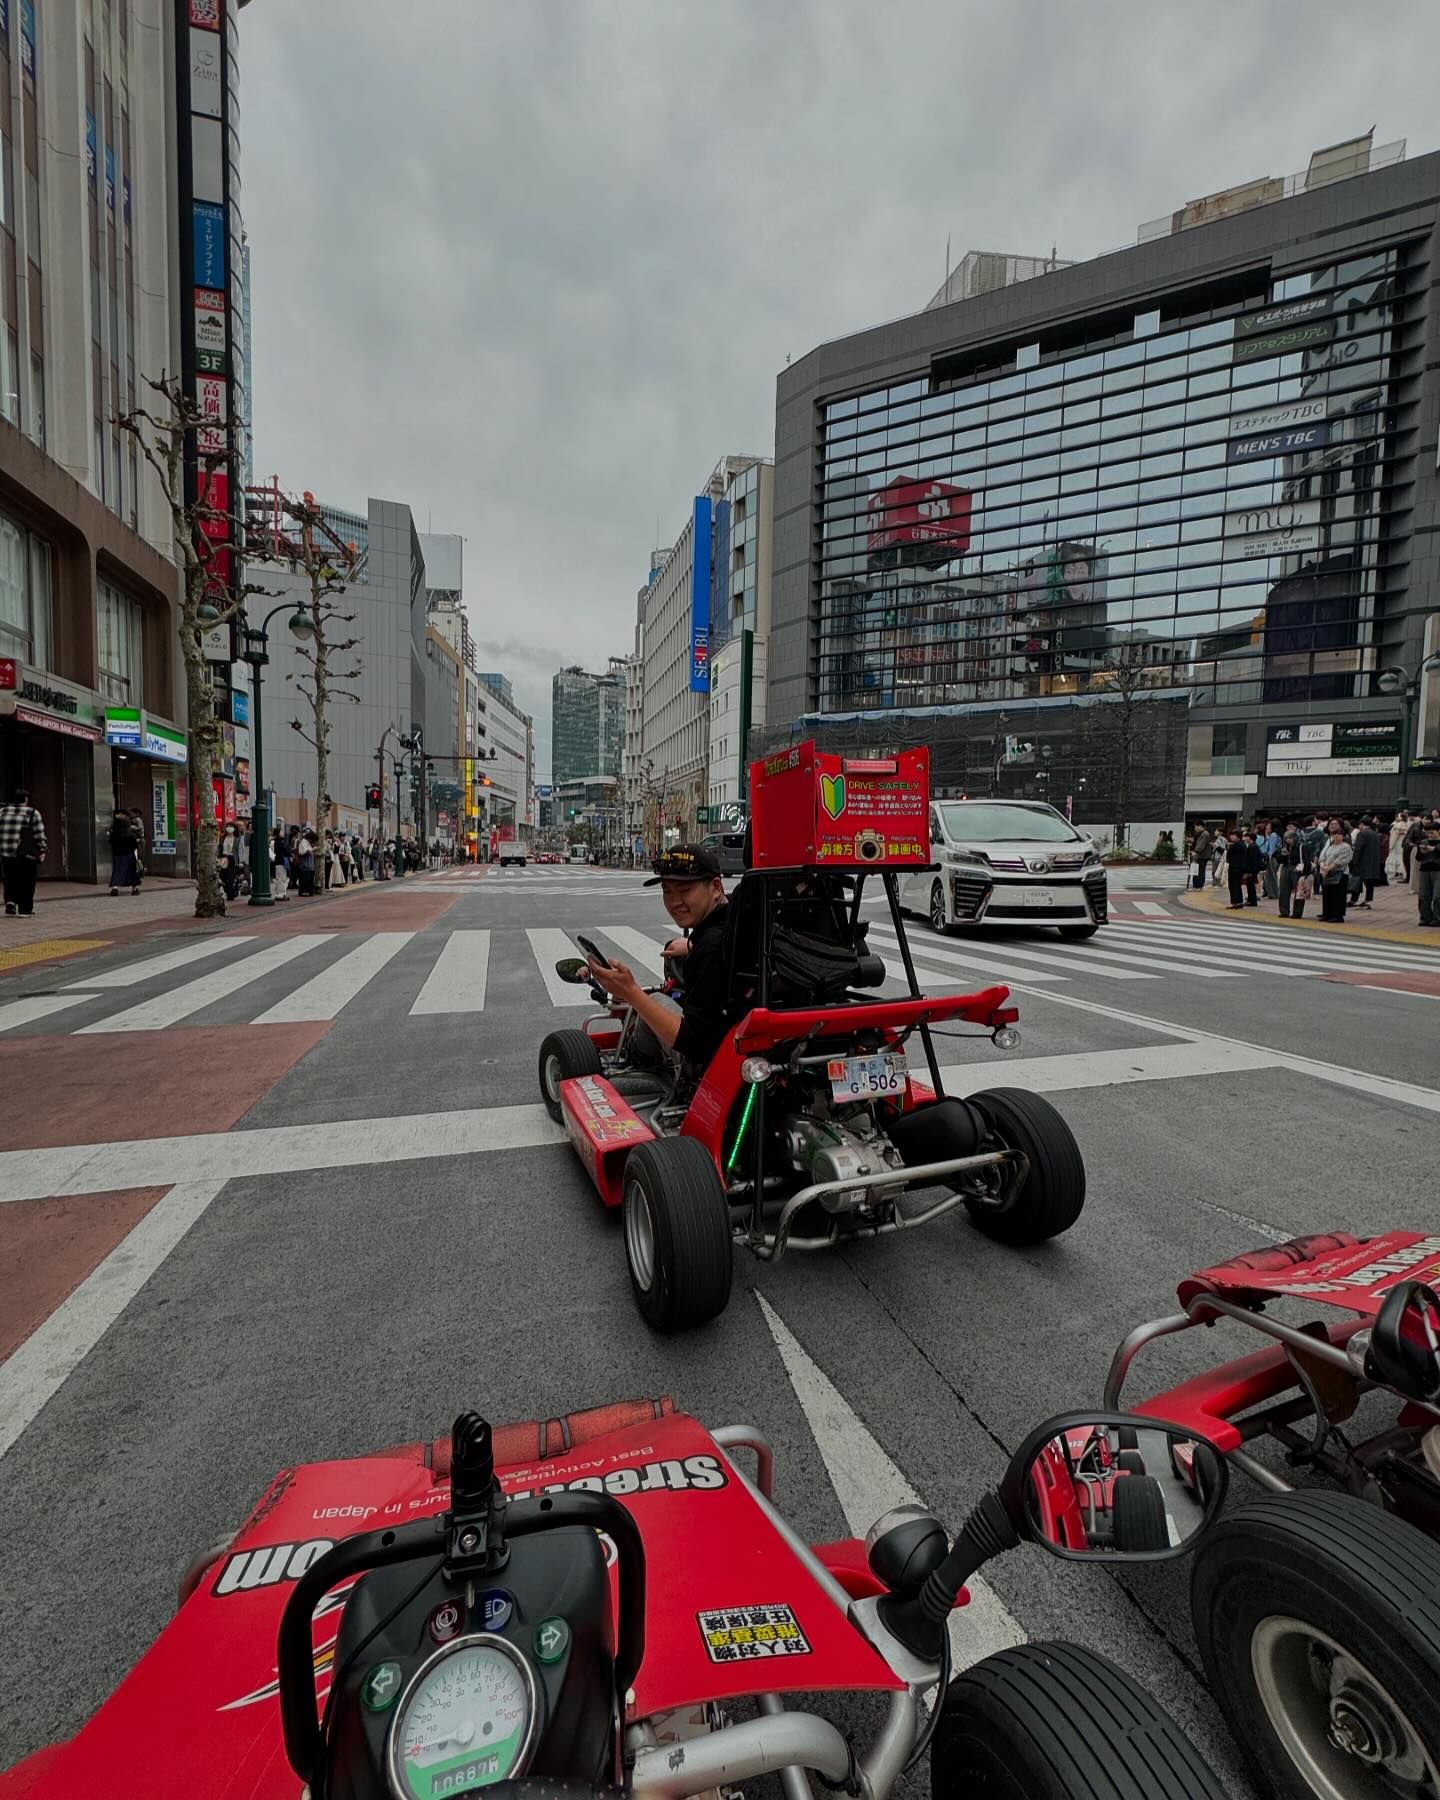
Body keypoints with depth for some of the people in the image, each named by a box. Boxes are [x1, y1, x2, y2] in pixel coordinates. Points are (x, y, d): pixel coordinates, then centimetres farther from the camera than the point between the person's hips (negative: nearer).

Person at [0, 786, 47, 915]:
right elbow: (39, 835, -6)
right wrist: (42, 851, 1)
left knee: (11, 880, 18)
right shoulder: (33, 813, -4)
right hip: (27, 855, -4)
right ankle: (25, 910, 4)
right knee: (26, 883, 3)